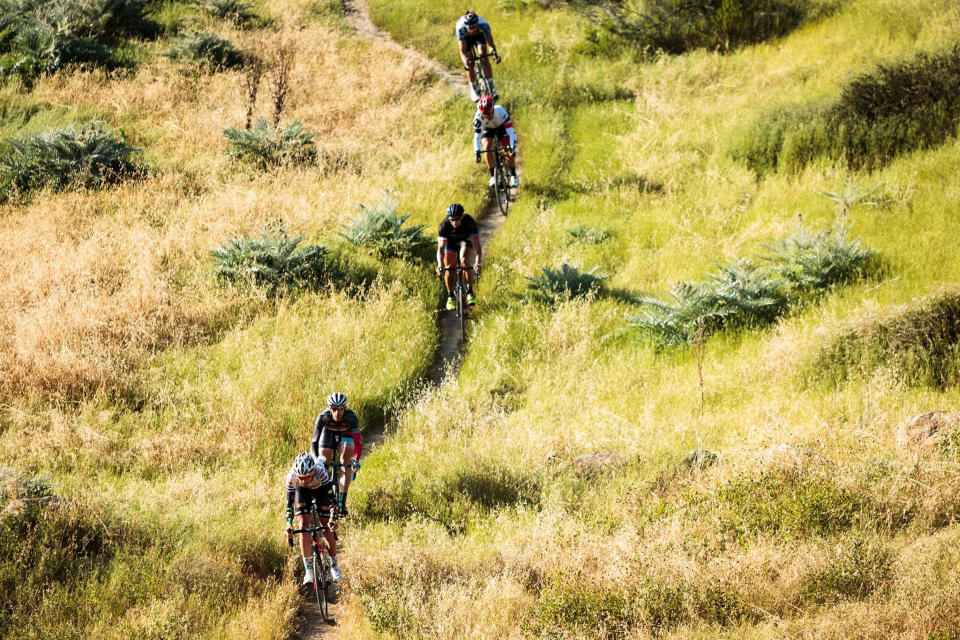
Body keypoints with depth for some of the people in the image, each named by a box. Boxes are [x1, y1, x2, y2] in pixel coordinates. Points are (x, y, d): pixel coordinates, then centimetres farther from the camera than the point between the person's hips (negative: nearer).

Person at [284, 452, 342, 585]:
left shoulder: (320, 472, -41)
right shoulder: (291, 477, -36)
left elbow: (331, 497, -38)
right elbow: (289, 503, -30)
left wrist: (333, 520, -48)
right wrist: (289, 526, -40)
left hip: (321, 489, -1)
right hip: (303, 492, 1)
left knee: (327, 529, -7)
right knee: (303, 525, -16)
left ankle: (334, 565, 13)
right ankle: (308, 570, -14)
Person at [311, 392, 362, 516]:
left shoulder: (351, 417, -38)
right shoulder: (323, 417, -36)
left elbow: (358, 442, -37)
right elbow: (314, 441, -32)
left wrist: (356, 460, -53)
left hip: (346, 432, -1)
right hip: (329, 431, 1)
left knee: (345, 459, -21)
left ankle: (342, 502, -21)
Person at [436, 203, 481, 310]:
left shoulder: (469, 222, -35)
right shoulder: (444, 225, -34)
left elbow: (476, 245, -39)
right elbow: (441, 248, -39)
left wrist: (478, 262, -56)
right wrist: (440, 265, -56)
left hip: (465, 240, -1)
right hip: (450, 242, 1)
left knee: (464, 261, -28)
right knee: (449, 269, -13)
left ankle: (470, 291, -15)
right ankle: (450, 296, 7)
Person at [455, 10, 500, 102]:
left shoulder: (483, 25, -39)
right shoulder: (460, 28, -41)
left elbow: (490, 44, -33)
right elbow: (462, 51, -38)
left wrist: (494, 53, -53)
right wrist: (466, 62, -55)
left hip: (479, 35, 1)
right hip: (465, 38, -1)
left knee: (484, 58, -19)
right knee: (470, 64, -10)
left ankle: (491, 87, -12)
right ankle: (473, 90, 9)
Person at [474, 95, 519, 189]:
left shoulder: (500, 112, -40)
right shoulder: (478, 117, -36)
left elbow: (511, 131, -41)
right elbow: (477, 136, -33)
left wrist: (512, 148, -51)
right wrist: (477, 152, -46)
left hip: (501, 127, -1)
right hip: (487, 129, 1)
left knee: (507, 152, -15)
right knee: (487, 147, -25)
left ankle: (513, 175, 7)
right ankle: (492, 176, -13)